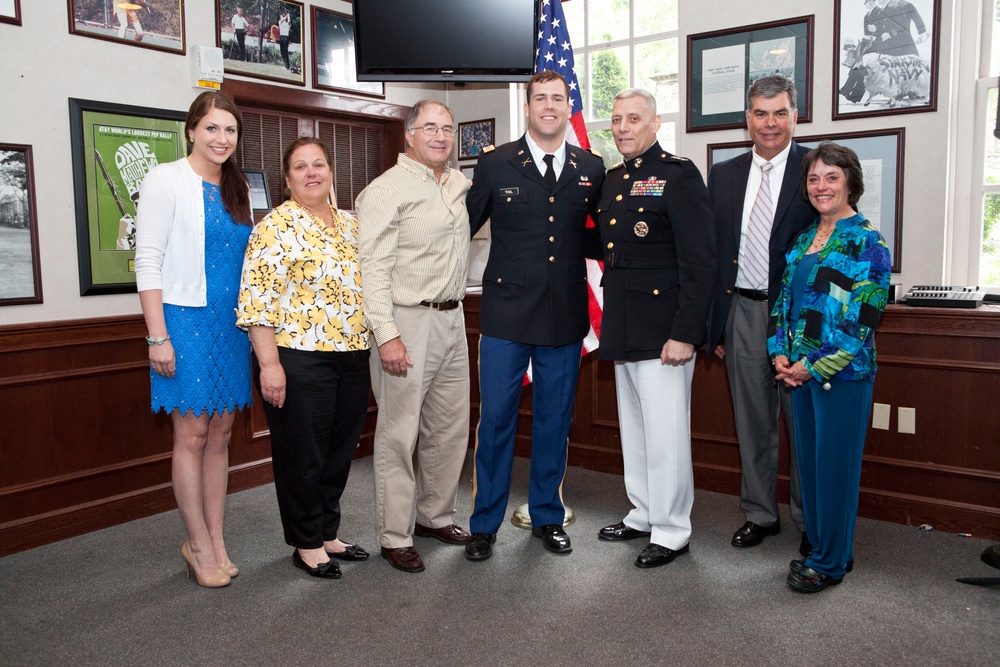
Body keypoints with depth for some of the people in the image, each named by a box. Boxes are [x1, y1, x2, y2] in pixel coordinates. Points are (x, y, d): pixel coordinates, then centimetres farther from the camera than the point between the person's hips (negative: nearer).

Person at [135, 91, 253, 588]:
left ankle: (215, 540, 20)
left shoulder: (238, 188, 13)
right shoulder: (166, 180, -5)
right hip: (185, 321, -6)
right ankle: (199, 545, 13)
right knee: (192, 435, 0)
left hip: (231, 323, 6)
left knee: (220, 434, 9)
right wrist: (158, 337, -15)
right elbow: (147, 261, -10)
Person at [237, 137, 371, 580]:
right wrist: (269, 363, -19)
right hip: (299, 358, -6)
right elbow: (257, 298, -13)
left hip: (352, 357, 7)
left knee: (340, 451, 15)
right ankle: (307, 545, 21)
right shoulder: (275, 226, -7)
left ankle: (328, 534, 31)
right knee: (302, 455, 5)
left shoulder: (350, 225, 13)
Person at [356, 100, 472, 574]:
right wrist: (386, 335, -22)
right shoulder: (386, 190, -9)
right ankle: (395, 537, 10)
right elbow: (373, 268, -16)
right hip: (408, 322, -8)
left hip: (452, 319, 8)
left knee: (449, 427, 15)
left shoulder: (459, 184, 13)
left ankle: (435, 515, 31)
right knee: (399, 433, -1)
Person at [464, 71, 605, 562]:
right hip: (507, 315, -2)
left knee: (555, 419, 12)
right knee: (495, 418, 3)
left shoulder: (592, 169, 6)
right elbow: (464, 226, 4)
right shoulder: (495, 164, 0)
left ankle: (547, 515, 29)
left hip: (566, 317, 2)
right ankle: (485, 523, 19)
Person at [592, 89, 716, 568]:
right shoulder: (612, 179, 15)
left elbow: (699, 261, -16)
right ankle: (643, 515, 32)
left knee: (665, 434, -1)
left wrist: (685, 334, -20)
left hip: (662, 331, -8)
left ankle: (671, 532, 15)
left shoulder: (678, 175, -10)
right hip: (623, 330, 8)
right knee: (633, 431, 17)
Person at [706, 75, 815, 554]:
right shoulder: (723, 175, 9)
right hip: (742, 313, 4)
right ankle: (760, 514, 28)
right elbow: (712, 252, 10)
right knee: (753, 421, 13)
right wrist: (713, 325, 8)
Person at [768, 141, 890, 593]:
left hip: (843, 372, -6)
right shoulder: (802, 241, 12)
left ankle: (831, 562, 16)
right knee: (809, 459, 13)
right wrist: (780, 355, -1)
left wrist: (814, 366, -15)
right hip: (799, 370, 6)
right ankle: (820, 547, 28)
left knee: (835, 463, 1)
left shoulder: (867, 242, -8)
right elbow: (783, 301, 13)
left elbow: (862, 319, -14)